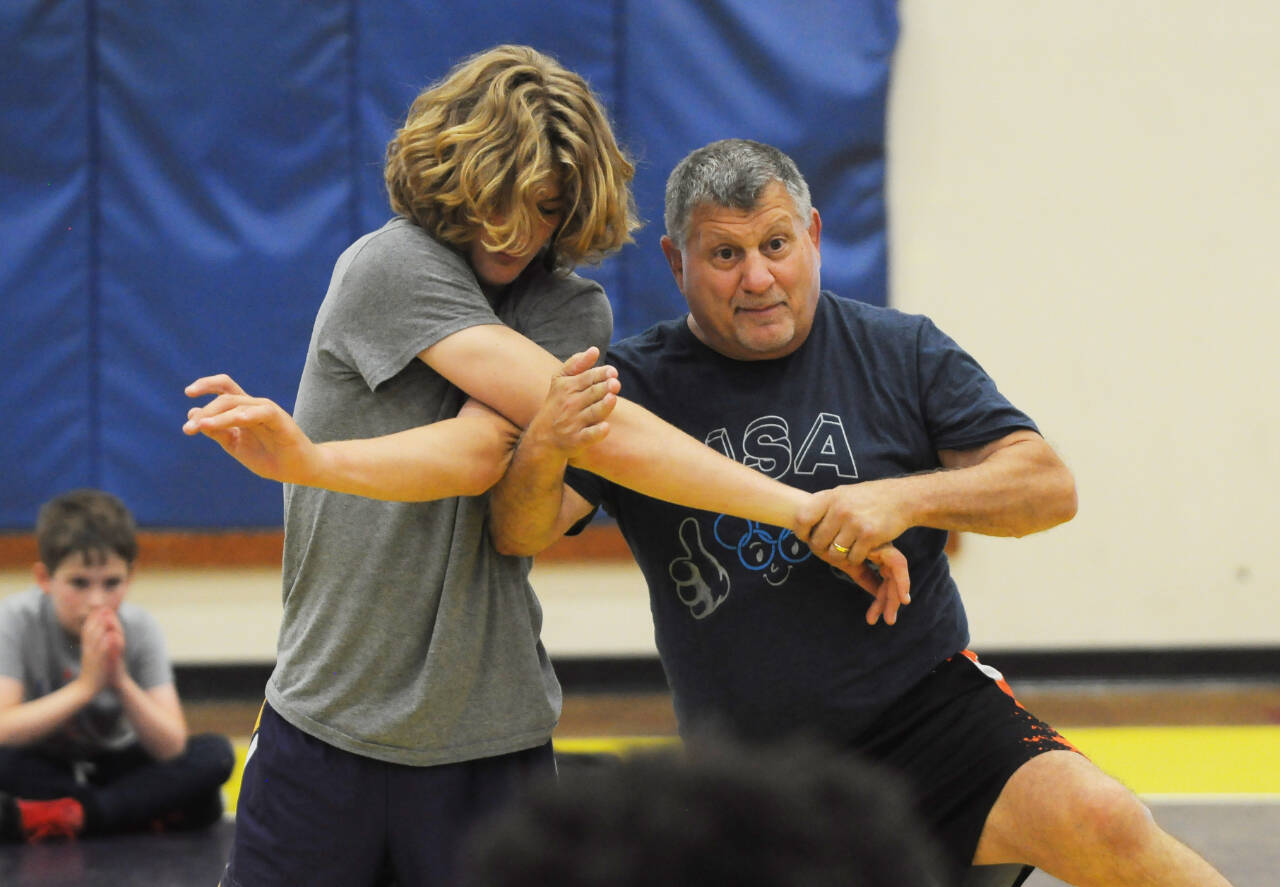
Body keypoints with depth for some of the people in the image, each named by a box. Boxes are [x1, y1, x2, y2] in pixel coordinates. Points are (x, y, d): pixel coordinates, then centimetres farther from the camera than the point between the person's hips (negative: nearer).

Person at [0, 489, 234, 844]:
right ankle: (142, 811, -22)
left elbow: (171, 747, -17)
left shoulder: (139, 628, -11)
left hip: (113, 767, 3)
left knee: (215, 754, -21)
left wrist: (121, 681, -30)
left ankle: (69, 815, -28)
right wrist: (86, 685, -32)